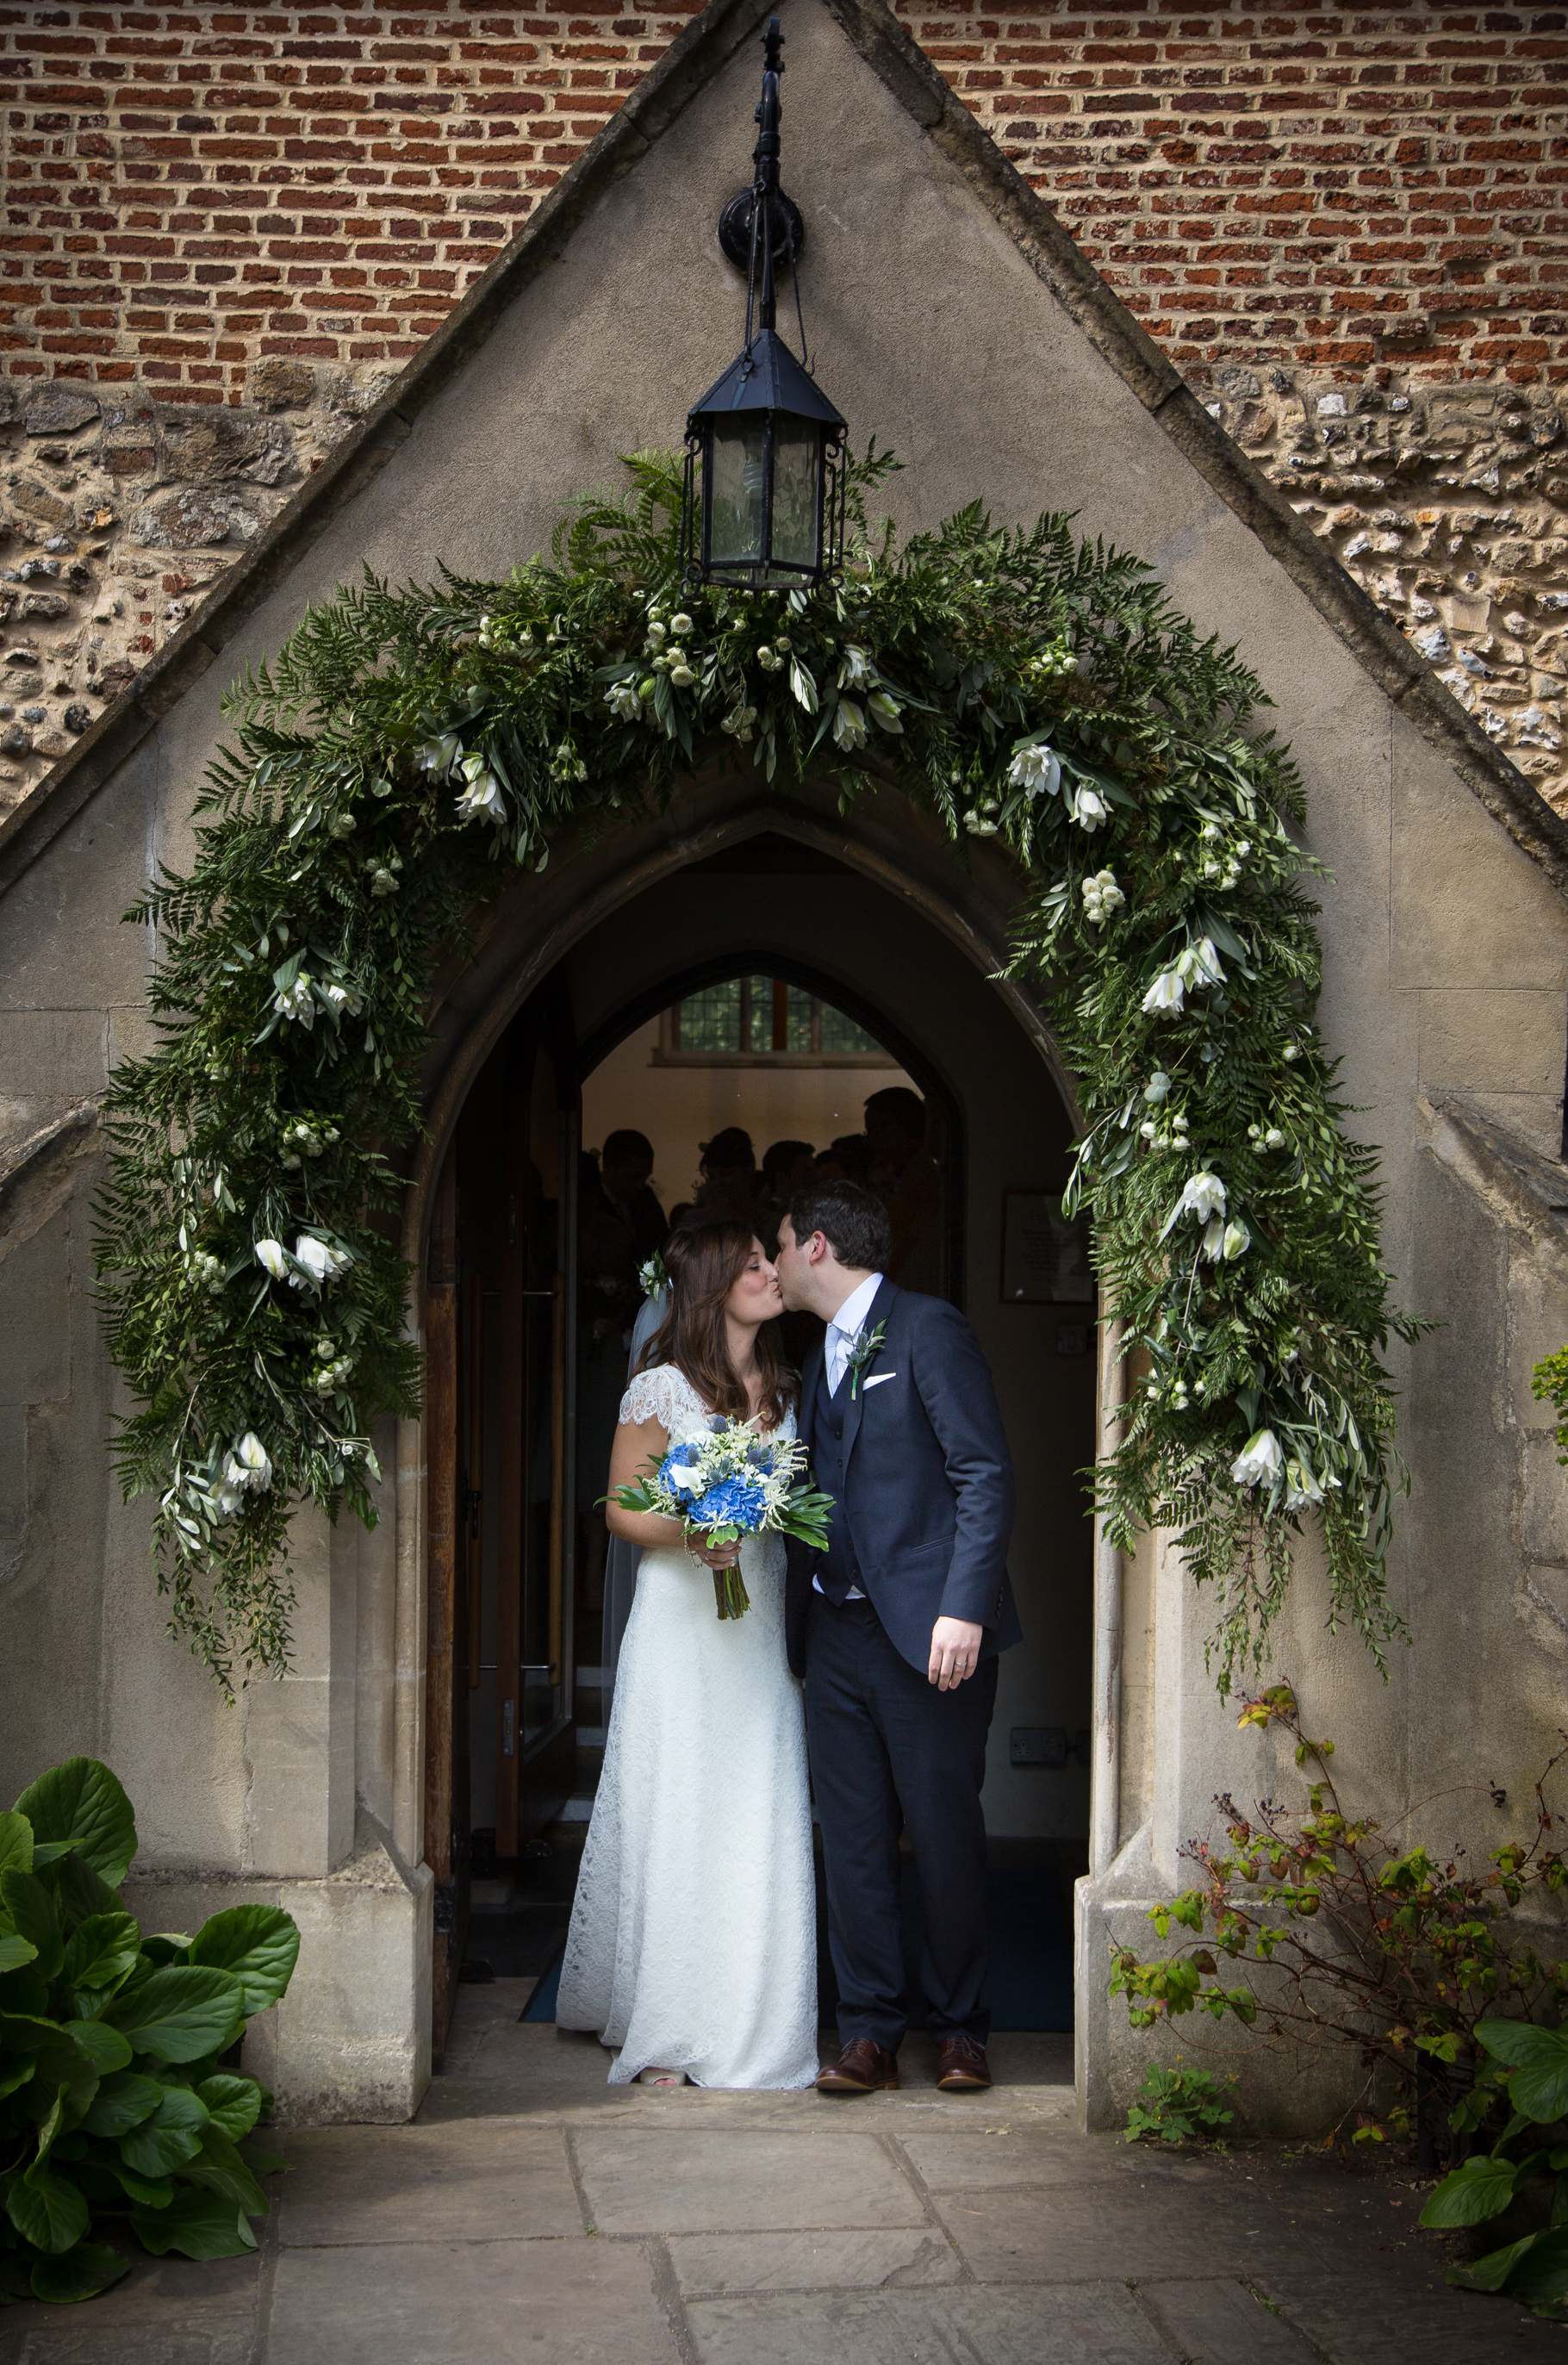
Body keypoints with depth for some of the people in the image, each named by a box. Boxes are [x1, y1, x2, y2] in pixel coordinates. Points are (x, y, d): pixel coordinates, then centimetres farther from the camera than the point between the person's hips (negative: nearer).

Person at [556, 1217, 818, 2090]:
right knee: (675, 1820, -3)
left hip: (764, 1626, 5)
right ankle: (665, 2034, 6)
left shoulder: (784, 1389, 12)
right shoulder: (665, 1388, -4)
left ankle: (753, 2027, 12)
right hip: (683, 1626, -5)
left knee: (761, 1825, 3)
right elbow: (623, 1507, -3)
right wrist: (690, 1533, -21)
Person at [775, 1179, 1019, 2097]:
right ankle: (871, 2035, 12)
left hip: (929, 1632, -7)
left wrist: (965, 1608, -20)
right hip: (839, 1632, 7)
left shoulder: (929, 1331, -6)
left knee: (946, 1838, 2)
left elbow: (986, 1476, -12)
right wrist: (799, 1619, 10)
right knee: (853, 1840, 5)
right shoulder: (823, 1359, 19)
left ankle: (962, 2029, 15)